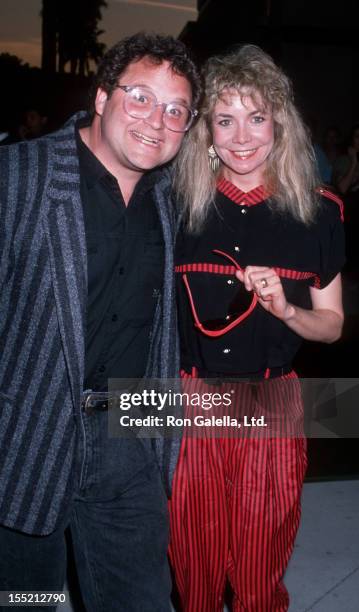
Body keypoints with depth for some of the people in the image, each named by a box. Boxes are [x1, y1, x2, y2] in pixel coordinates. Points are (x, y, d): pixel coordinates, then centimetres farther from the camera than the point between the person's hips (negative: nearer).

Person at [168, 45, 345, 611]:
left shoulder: (318, 213, -2)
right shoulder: (178, 205, -2)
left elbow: (332, 326, 4)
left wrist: (286, 310, -15)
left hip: (272, 411, 0)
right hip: (189, 405, 1)